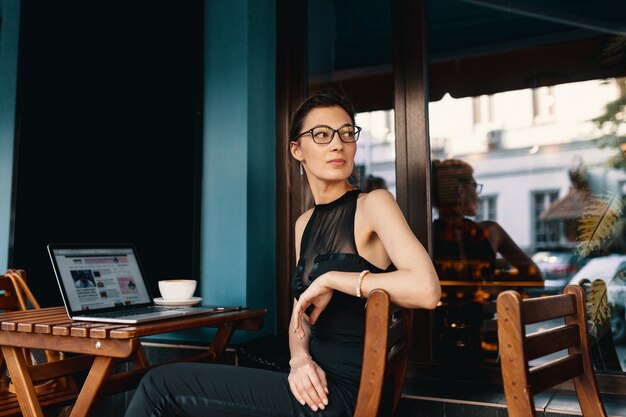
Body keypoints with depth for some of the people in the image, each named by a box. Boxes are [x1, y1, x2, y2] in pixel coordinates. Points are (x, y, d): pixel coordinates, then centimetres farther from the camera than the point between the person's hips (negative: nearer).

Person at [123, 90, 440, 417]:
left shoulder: (373, 205, -9)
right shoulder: (305, 224, 12)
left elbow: (427, 290, -24)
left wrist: (332, 280, -17)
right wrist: (300, 359, -7)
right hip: (317, 382, 6)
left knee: (161, 386, -11)